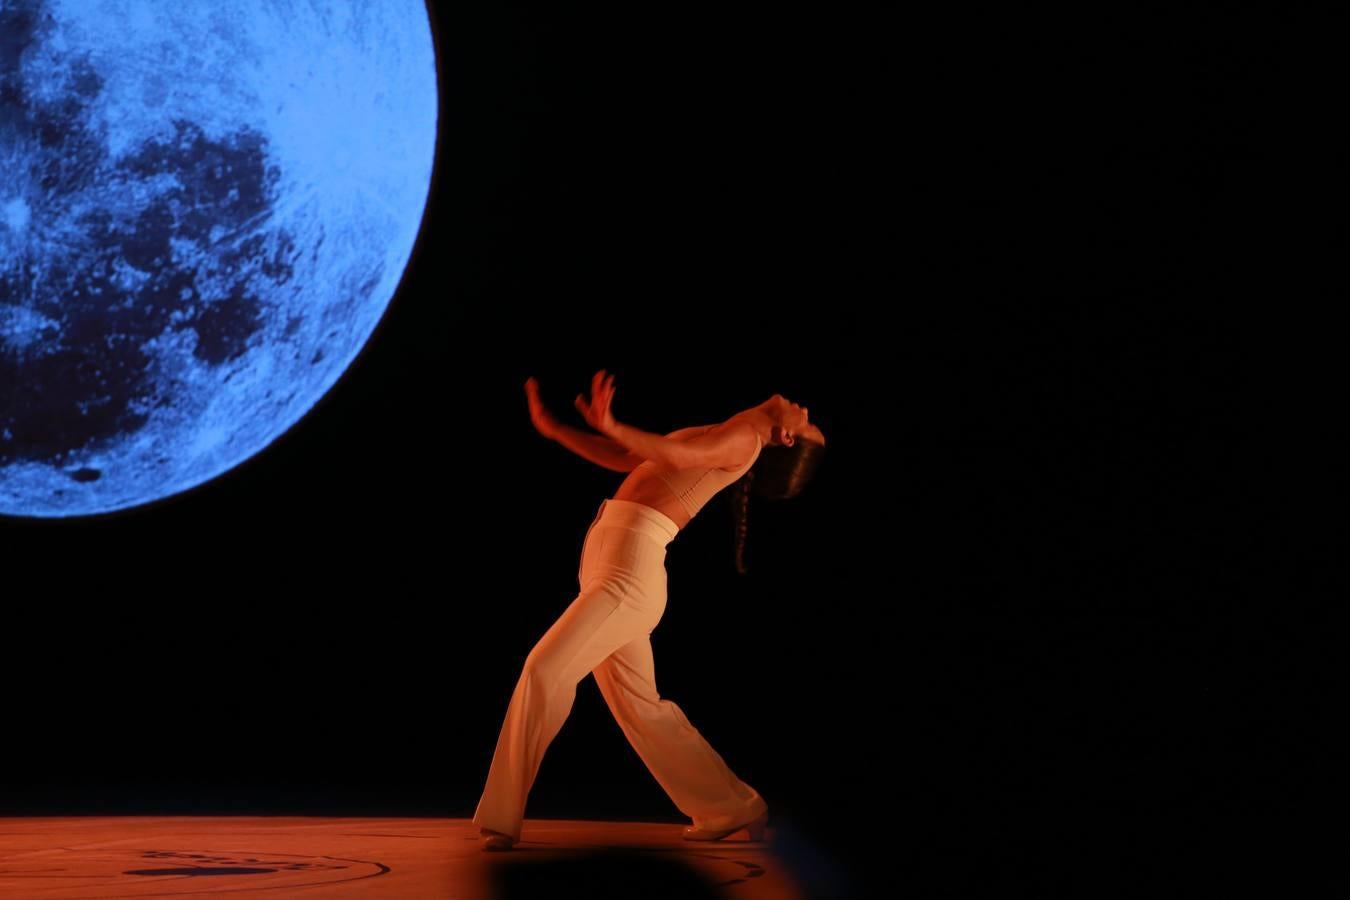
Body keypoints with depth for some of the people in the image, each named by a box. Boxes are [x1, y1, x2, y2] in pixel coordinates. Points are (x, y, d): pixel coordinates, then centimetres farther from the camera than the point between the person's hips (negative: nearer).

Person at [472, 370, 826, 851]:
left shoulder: (743, 437, -5)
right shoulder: (718, 437, 23)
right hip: (603, 559, 10)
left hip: (630, 571, -10)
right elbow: (624, 459, 26)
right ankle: (733, 808, 23)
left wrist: (611, 426, -38)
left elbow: (674, 455, -25)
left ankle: (501, 821, -7)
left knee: (544, 669, -14)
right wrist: (554, 427, 19)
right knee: (638, 704, 13)